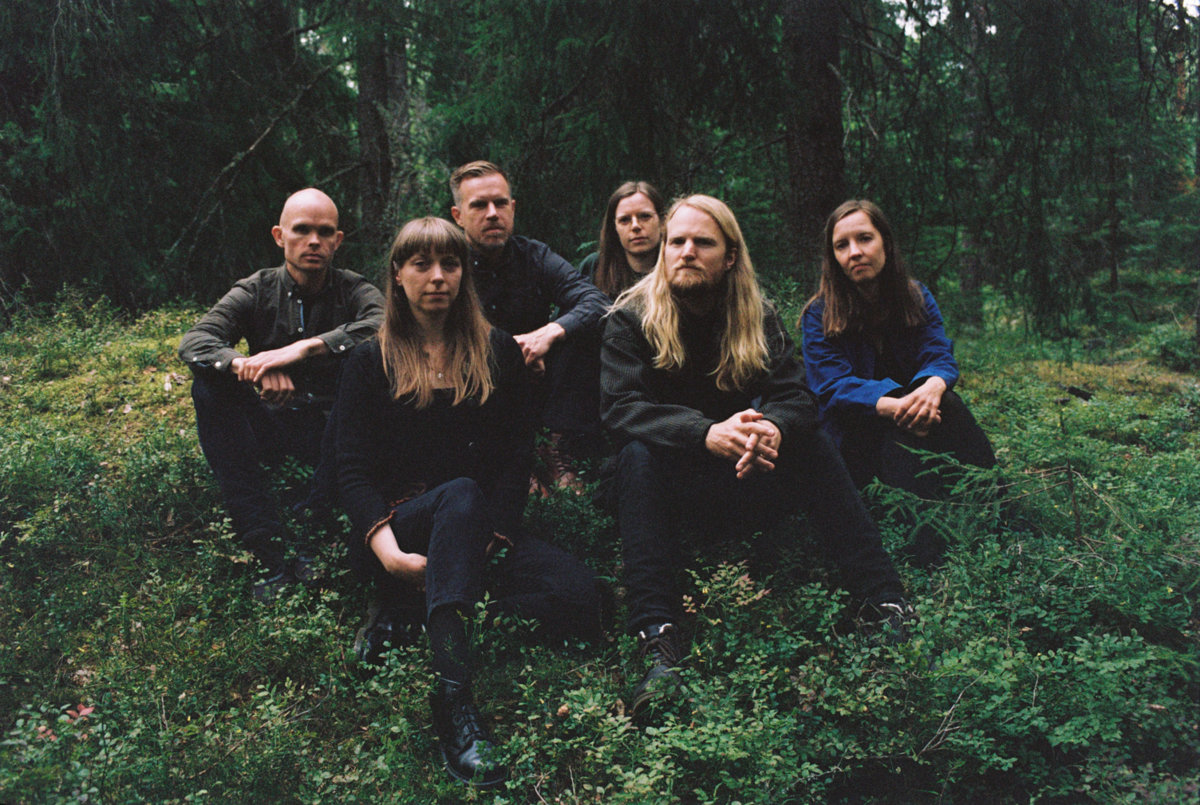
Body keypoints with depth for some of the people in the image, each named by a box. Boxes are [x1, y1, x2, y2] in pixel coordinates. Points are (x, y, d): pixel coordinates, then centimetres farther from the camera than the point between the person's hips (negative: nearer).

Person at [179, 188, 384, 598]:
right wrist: (248, 366, -39)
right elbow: (194, 341, -16)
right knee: (209, 387, -24)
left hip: (334, 429, -2)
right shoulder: (255, 291, 0)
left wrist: (305, 348, -40)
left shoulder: (353, 291, -3)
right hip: (271, 425, 2)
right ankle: (273, 554, -33)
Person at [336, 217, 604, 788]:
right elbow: (353, 472, 0)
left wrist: (490, 537, -13)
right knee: (461, 493, -38)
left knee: (578, 592, -27)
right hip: (396, 528, -2)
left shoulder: (498, 353, 14)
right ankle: (453, 695, -49)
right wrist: (389, 550, -20)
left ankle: (415, 625, -19)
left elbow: (515, 459, 6)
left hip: (480, 530, 2)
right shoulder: (371, 362, 10)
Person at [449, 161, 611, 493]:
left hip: (536, 387, 2)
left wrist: (551, 332, -34)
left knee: (580, 329, -20)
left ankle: (556, 451, -22)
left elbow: (598, 302, -15)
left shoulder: (535, 257, -1)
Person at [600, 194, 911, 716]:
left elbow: (795, 395, -9)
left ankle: (885, 603, -26)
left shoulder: (757, 318, 3)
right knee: (639, 454, -33)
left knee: (810, 439, -20)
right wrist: (707, 434, -40)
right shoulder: (630, 320, -8)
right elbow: (620, 408, -23)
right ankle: (657, 638, -45)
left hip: (742, 487, 3)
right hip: (668, 483, -3)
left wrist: (773, 427, -36)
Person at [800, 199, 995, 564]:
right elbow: (833, 386, -18)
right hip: (854, 436, -3)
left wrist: (933, 384, -36)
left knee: (945, 404, -29)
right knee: (900, 451, -34)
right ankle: (931, 543, -39)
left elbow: (940, 356, -8)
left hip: (906, 424, 3)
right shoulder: (819, 315, -8)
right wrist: (894, 405, -37)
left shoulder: (917, 297, 4)